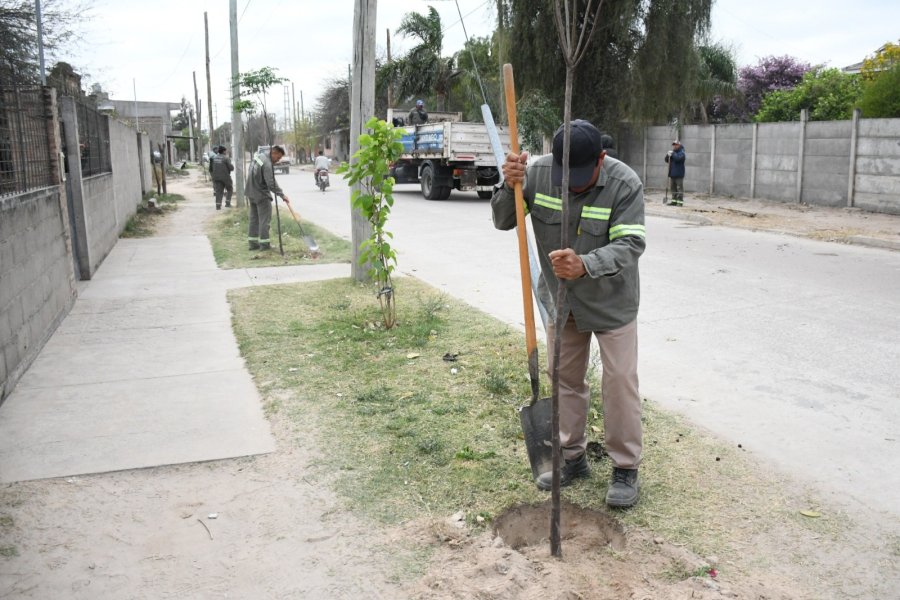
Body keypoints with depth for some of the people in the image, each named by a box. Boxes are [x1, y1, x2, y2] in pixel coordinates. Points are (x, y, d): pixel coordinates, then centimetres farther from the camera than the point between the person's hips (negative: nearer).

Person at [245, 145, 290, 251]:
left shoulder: (258, 155, 6)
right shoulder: (267, 164, -24)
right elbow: (271, 184, -28)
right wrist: (282, 195, -23)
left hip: (251, 193, 9)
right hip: (261, 194, -9)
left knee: (254, 218, 13)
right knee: (264, 219, -2)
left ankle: (252, 242, 17)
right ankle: (264, 243, 1)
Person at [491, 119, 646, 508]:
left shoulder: (625, 183, -22)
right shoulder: (539, 172, -14)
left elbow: (629, 244, -29)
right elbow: (503, 221, -8)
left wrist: (585, 266, -47)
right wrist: (510, 187, -29)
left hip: (611, 301, -3)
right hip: (561, 300, 4)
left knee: (620, 381, 1)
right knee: (566, 377, 13)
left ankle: (625, 468, 17)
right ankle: (572, 457, 30)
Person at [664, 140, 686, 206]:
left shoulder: (681, 153, -4)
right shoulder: (672, 152, 18)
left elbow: (678, 158, -24)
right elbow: (666, 160, 13)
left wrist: (672, 154, -17)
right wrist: (668, 155, -6)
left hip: (679, 174, -8)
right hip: (672, 174, 8)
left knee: (679, 188, -9)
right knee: (673, 188, 11)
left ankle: (680, 201, -11)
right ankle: (674, 200, 17)